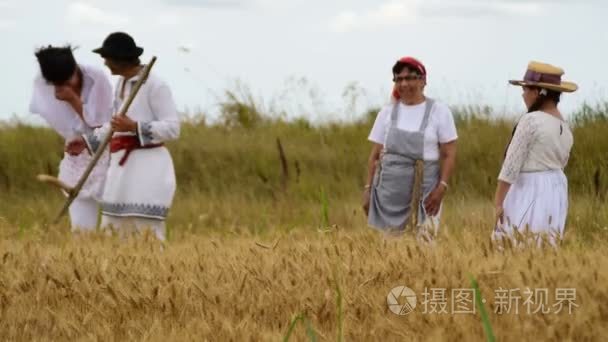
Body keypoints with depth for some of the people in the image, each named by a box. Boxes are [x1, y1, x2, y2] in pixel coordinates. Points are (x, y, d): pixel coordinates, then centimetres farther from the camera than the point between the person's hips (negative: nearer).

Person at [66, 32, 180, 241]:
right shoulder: (123, 83, 14)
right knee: (116, 231, 8)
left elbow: (172, 129, -14)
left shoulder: (154, 86, -12)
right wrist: (87, 142, 22)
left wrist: (134, 127, -23)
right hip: (124, 167, 9)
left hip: (148, 166, -9)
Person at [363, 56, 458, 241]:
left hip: (424, 190, -2)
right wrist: (368, 189, 5)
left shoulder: (439, 111, 2)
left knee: (424, 240, -10)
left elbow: (449, 155, 0)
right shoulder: (387, 113, 10)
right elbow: (375, 156, 12)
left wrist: (442, 188, -11)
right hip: (389, 190, 2)